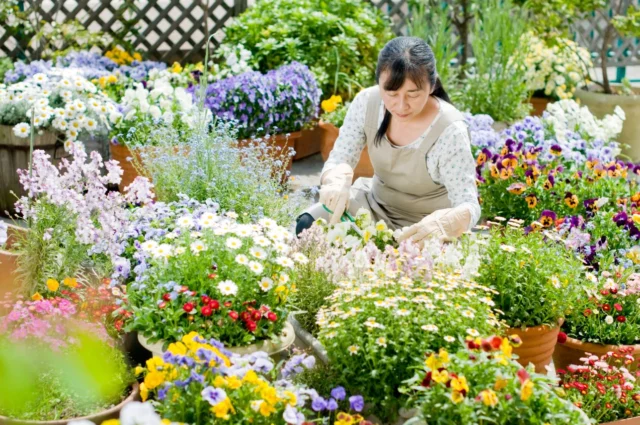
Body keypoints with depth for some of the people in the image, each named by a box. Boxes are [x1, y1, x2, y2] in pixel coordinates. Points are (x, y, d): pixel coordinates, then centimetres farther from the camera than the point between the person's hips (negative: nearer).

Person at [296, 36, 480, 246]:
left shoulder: (449, 131, -29)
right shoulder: (367, 102, -16)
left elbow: (469, 207, -32)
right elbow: (337, 162, -11)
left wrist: (442, 222, -57)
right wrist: (338, 182, -38)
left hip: (423, 225, -4)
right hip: (375, 204, 4)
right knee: (307, 225, -14)